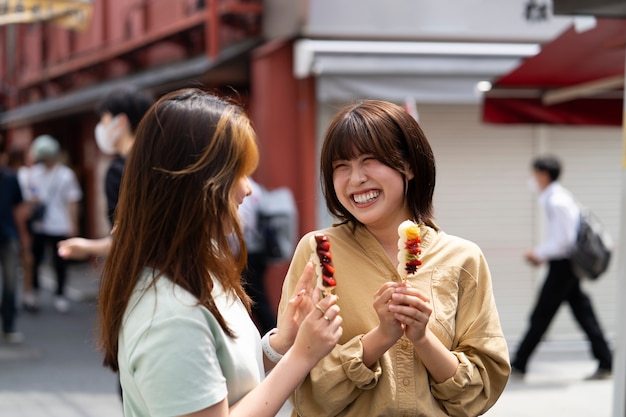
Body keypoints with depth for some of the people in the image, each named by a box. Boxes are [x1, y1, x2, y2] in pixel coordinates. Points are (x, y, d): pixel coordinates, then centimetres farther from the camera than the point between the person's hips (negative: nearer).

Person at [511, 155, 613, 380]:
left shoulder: (556, 202, -18)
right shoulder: (560, 197, 14)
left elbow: (564, 240, -22)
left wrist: (539, 254, -11)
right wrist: (541, 254, 12)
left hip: (562, 266, -10)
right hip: (567, 263, 10)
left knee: (541, 315, -3)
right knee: (583, 313, 8)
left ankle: (518, 364, 4)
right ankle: (605, 363, 8)